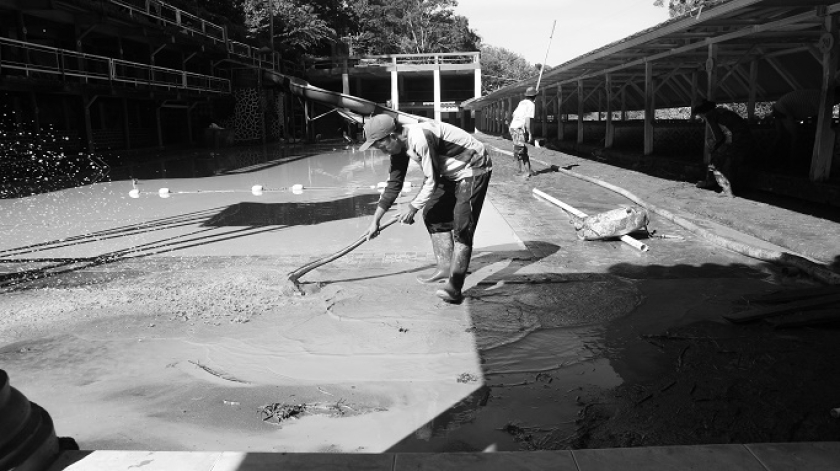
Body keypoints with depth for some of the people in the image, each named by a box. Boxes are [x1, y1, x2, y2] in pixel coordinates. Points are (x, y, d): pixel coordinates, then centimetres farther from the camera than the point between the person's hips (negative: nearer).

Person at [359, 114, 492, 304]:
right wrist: (375, 221, 7)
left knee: (462, 226, -15)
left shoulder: (421, 138, -31)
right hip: (451, 173, 10)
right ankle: (445, 267, 20)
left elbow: (432, 181, -26)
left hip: (473, 169, -9)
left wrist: (413, 207, -13)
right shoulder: (400, 145, -2)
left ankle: (454, 286, -17)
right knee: (432, 215, 10)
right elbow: (393, 184, 5)